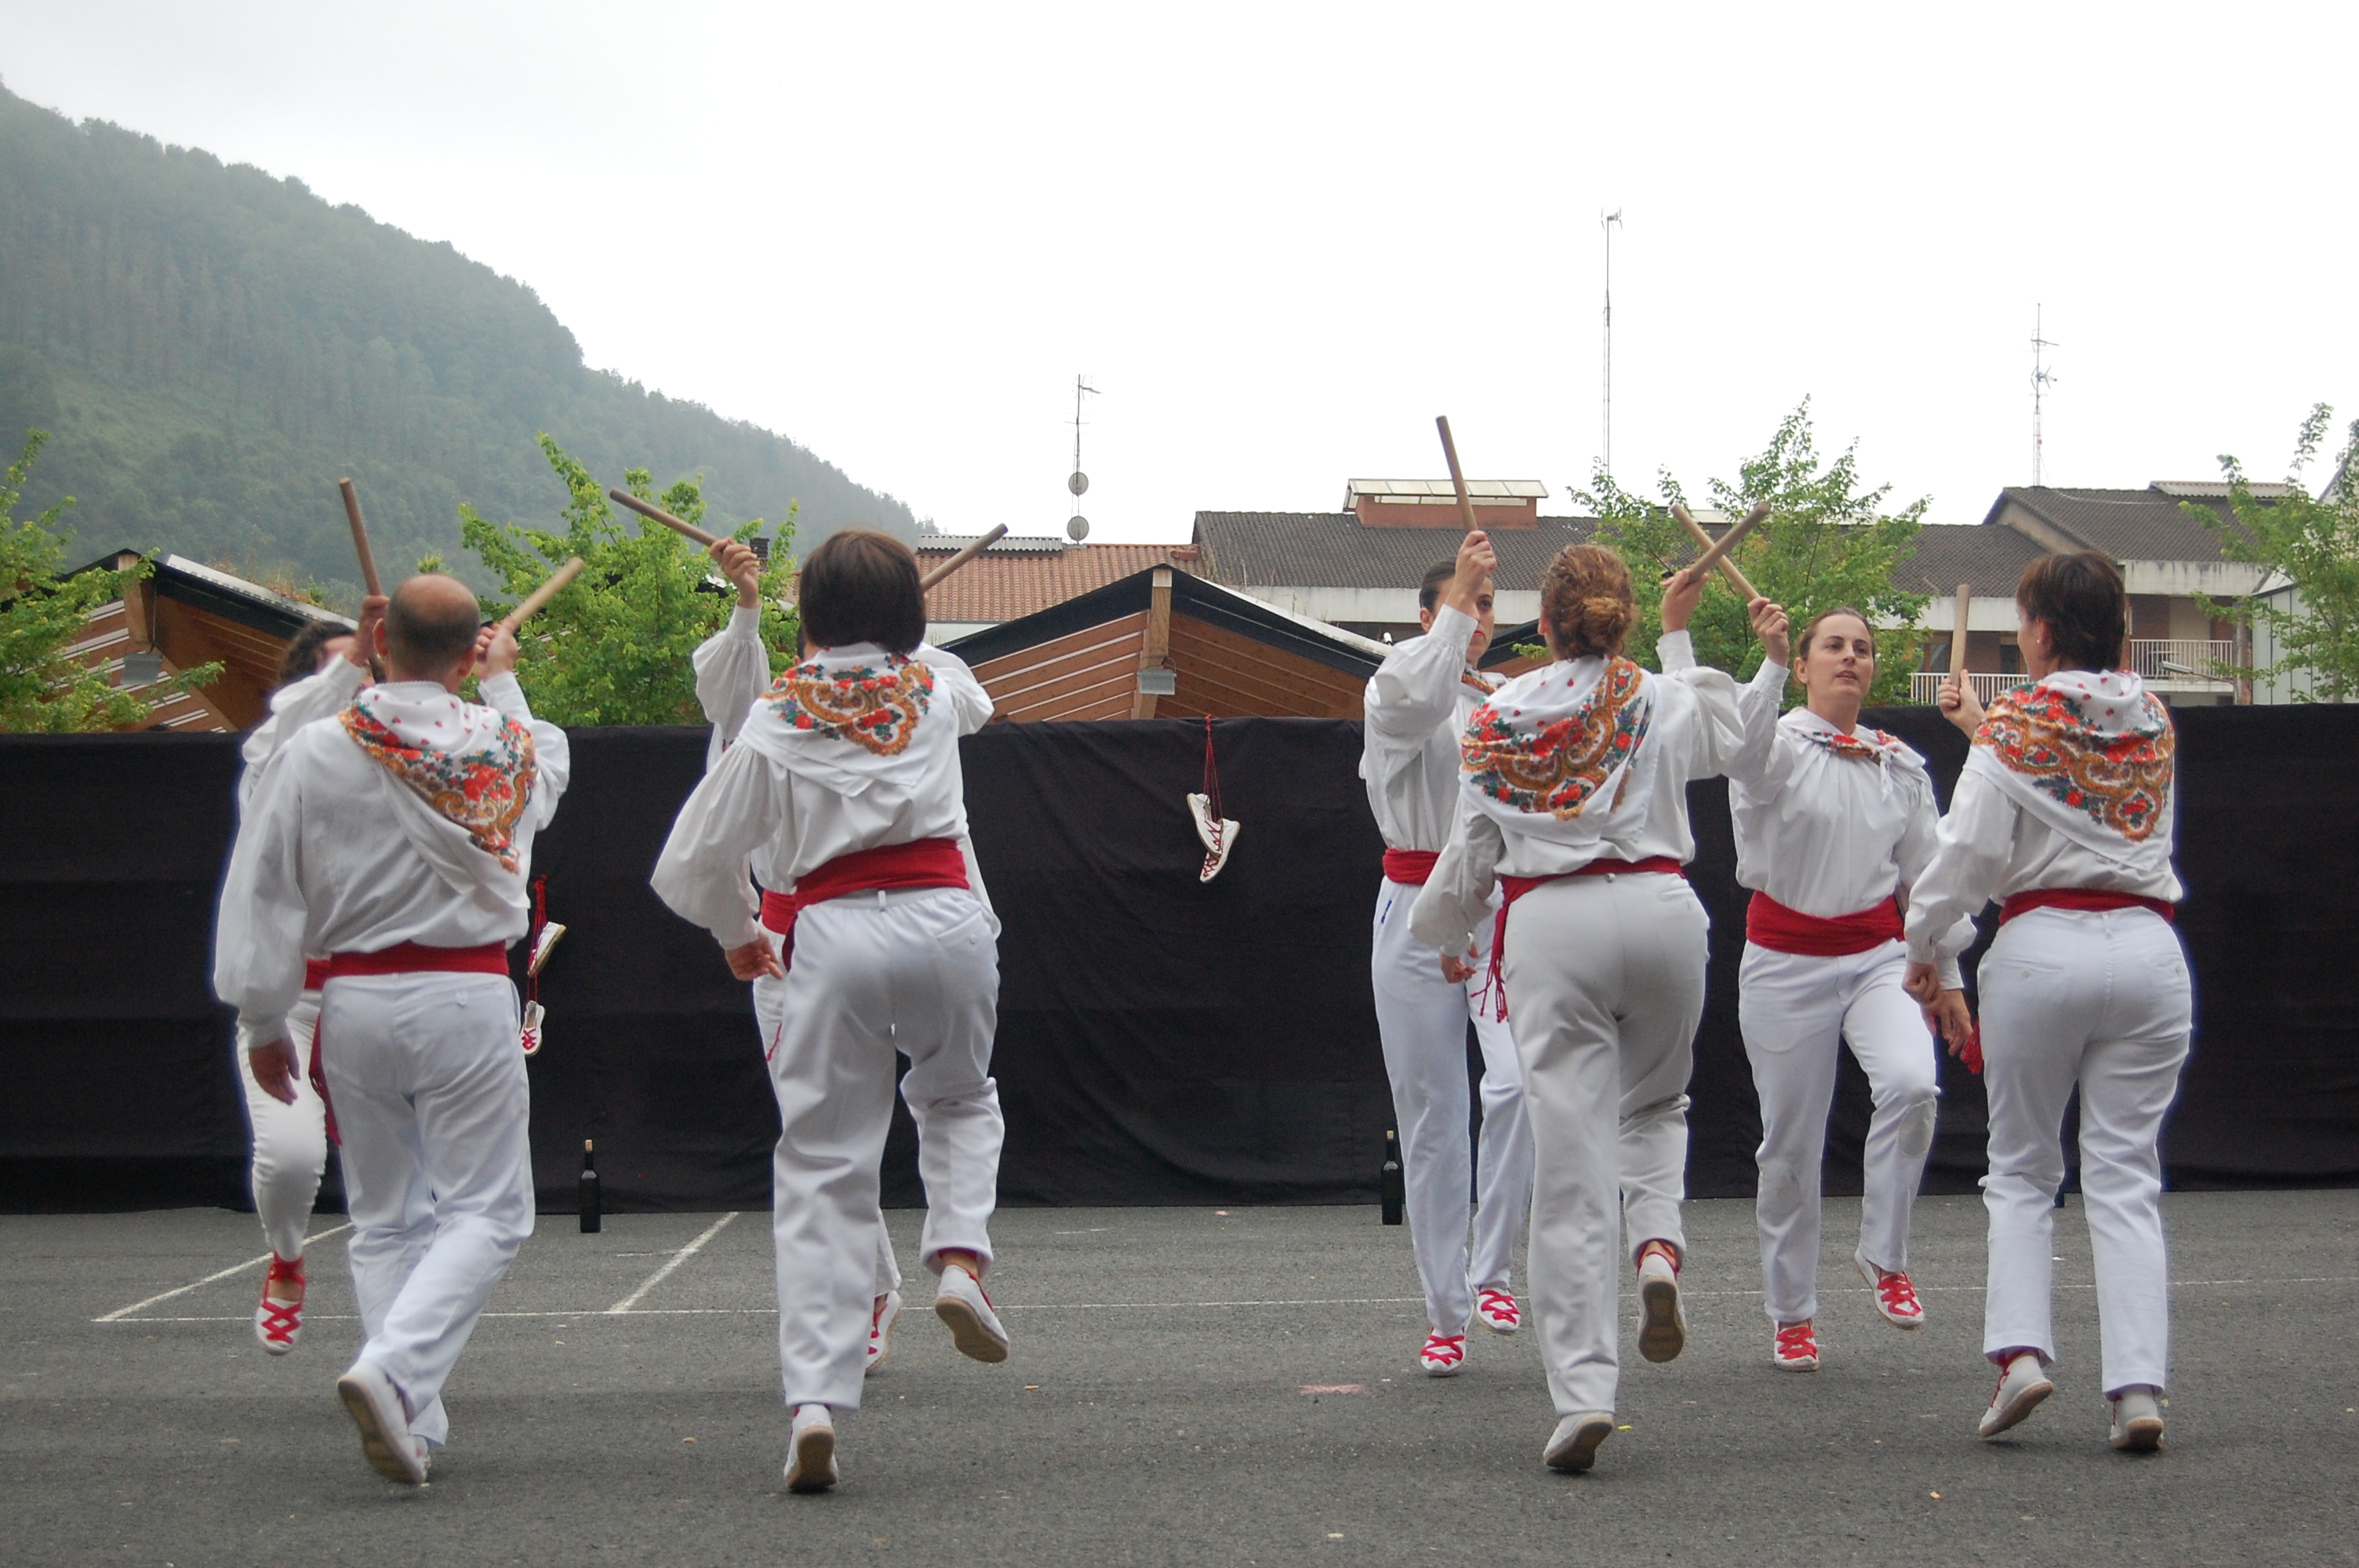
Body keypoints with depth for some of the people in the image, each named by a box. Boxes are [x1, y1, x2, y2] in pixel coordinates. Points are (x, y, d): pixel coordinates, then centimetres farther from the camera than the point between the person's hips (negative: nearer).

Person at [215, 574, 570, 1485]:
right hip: (466, 997, -2)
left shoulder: (315, 753, -5)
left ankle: (411, 1421, 12)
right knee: (486, 1210, 3)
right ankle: (393, 1367, -19)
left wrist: (264, 1022, 10)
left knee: (385, 1217, 14)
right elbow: (548, 763, 24)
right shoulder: (509, 743, -3)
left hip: (355, 1000, 2)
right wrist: (502, 681, 40)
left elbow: (262, 898, -1)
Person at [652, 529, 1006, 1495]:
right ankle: (959, 1258, 3)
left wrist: (737, 936, 27)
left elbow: (690, 867, 7)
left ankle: (816, 1397, -7)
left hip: (833, 934, -2)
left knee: (824, 1169, 3)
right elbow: (977, 705, 39)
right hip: (944, 917, 2)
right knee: (958, 1097, 29)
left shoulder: (775, 722, 5)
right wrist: (891, 645, 54)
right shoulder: (938, 685, 11)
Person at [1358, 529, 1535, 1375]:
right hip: (1418, 913, -2)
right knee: (1429, 1116, 2)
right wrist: (1458, 596, -25)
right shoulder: (1394, 691, 1)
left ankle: (1491, 1269, -8)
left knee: (1520, 1082, -23)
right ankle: (1445, 1315, 11)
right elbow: (1419, 698, -26)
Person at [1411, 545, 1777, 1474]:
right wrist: (1680, 637, 34)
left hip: (1547, 921, -1)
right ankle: (1659, 1244, -5)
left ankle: (1583, 1390, -11)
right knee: (1654, 1103, 27)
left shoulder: (1494, 720, 8)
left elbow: (1470, 859, 12)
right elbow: (1727, 739, 30)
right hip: (1660, 909, 1)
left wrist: (1436, 928, 33)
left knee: (1571, 1161, -3)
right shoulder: (1663, 701, 7)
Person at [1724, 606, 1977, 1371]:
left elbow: (1926, 876, 16)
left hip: (1878, 956, 3)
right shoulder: (1780, 747, -3)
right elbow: (1745, 752, -30)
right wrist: (1770, 663, -44)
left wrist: (1947, 976, 15)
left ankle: (1885, 1256, -6)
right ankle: (1790, 1313, 19)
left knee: (1911, 1085, -25)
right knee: (1790, 1142, 2)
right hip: (1785, 959, -2)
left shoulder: (1902, 766, 10)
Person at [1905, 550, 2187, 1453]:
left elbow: (1970, 851, -7)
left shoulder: (2016, 727, -4)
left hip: (2041, 947, -3)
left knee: (2021, 1171, 12)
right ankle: (2138, 1384, -8)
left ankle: (2019, 1347, -6)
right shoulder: (2154, 721, 10)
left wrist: (1926, 949, 6)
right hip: (2147, 947, 3)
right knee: (2126, 1175, 3)